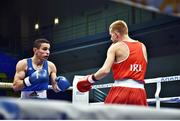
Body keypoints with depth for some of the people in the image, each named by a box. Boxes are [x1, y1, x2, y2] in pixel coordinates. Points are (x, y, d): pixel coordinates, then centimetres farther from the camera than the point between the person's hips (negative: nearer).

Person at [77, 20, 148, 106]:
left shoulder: (115, 47, 1)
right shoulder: (142, 47, 15)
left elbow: (105, 70, -11)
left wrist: (90, 79, 4)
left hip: (121, 89, -4)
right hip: (139, 91, 4)